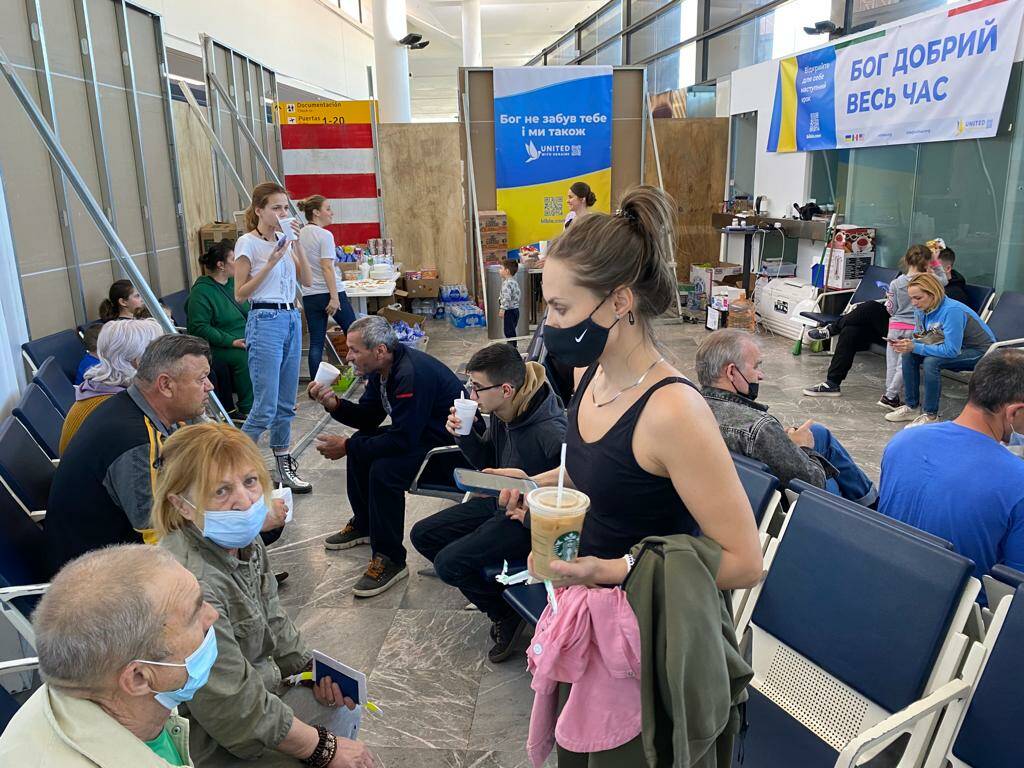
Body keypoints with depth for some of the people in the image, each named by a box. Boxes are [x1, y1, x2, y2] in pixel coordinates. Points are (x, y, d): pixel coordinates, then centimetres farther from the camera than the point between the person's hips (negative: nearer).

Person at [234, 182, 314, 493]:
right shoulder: (248, 243, -7)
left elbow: (307, 281, 4)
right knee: (265, 407, -7)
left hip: (292, 319, 7)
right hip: (265, 322, -7)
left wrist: (297, 244, -6)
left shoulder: (285, 240, 11)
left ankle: (284, 465, 22)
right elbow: (240, 293, -9)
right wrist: (271, 262, -17)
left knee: (286, 403, 12)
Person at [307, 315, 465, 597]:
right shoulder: (382, 368, 1)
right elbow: (369, 417, 9)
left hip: (451, 445, -11)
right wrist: (334, 404, -8)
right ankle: (364, 524, 31)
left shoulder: (412, 375, -30)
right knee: (362, 444, 12)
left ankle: (390, 559, -11)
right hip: (417, 431, 11)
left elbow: (402, 440, -31)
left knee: (384, 469, -28)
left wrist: (347, 447, -22)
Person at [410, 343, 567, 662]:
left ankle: (507, 615, 6)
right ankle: (495, 585, 12)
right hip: (500, 503, 9)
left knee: (449, 563, -19)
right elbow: (488, 464, 7)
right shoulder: (500, 414, -8)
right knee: (423, 535, 8)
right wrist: (465, 435, -9)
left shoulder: (552, 433, -31)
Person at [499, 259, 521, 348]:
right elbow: (519, 295, 21)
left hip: (509, 310, -10)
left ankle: (512, 347, -3)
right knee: (512, 330, 17)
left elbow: (506, 298, -26)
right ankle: (513, 347, 24)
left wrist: (502, 309, -26)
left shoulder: (507, 283, -18)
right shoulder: (514, 282, 13)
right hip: (515, 309, 10)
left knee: (509, 330, -5)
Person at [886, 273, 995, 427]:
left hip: (980, 351, -8)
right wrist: (908, 344, -22)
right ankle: (912, 407, 3)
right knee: (908, 355, -8)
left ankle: (930, 415, -16)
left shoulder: (952, 311, -32)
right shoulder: (921, 309, -8)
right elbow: (921, 339, 1)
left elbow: (951, 350, -34)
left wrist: (915, 347, -34)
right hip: (951, 347, 8)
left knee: (931, 361, -30)